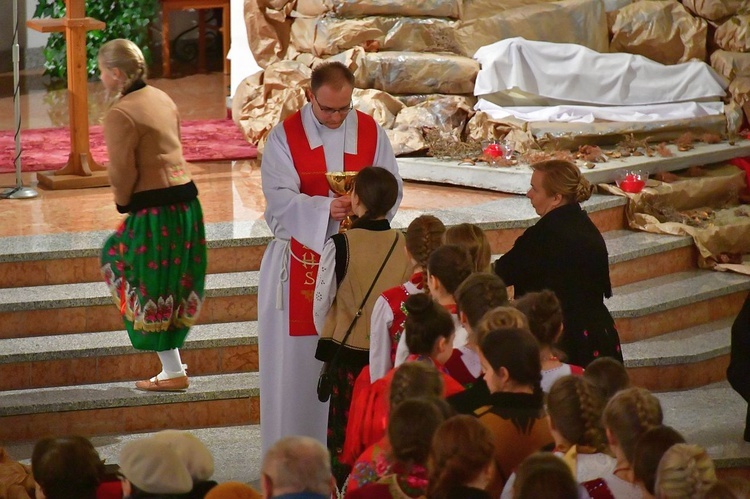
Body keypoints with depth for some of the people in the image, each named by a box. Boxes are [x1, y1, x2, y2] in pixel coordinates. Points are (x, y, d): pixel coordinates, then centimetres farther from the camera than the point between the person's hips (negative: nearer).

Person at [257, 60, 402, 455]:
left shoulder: (371, 133, 4)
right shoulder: (285, 136, -3)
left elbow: (391, 189, 2)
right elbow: (279, 198, -12)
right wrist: (327, 209, -28)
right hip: (301, 259, -2)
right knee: (298, 358, 0)